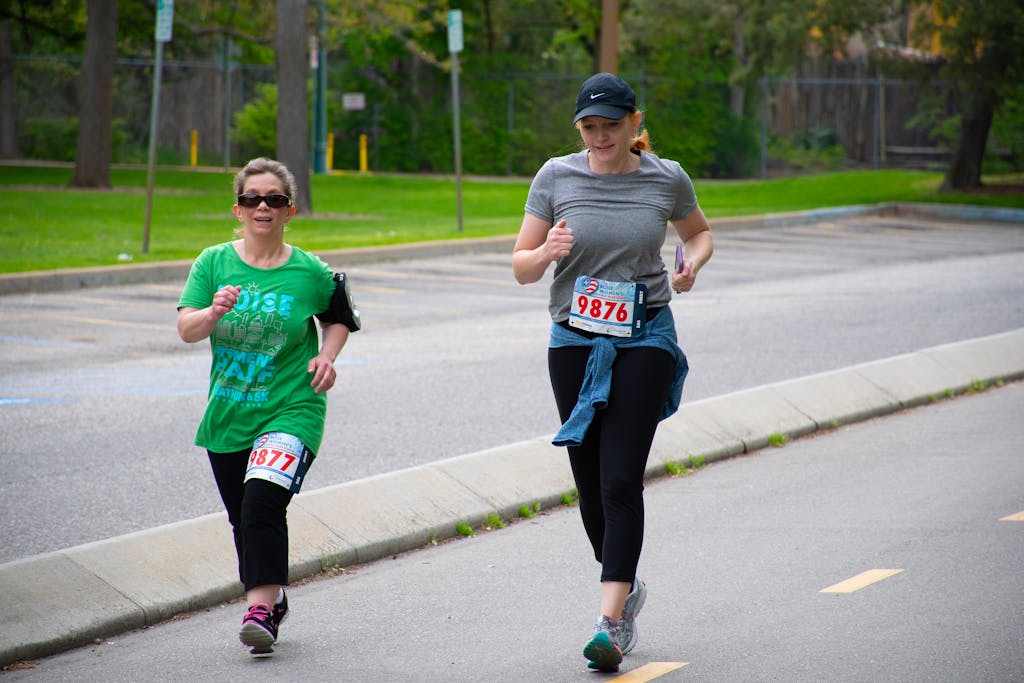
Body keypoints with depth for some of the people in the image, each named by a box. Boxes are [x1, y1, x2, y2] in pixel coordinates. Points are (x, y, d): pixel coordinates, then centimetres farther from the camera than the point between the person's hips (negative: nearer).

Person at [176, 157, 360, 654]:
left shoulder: (310, 273, -2)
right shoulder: (214, 263, 2)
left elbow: (339, 318, 16)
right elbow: (186, 330, -5)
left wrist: (327, 356, -3)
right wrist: (214, 312, -26)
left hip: (291, 409, -4)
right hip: (227, 414, 4)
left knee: (262, 502, -24)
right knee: (242, 519, 12)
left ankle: (260, 609, -27)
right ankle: (274, 599, 34)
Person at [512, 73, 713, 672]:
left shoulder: (667, 179, -1)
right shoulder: (556, 177, -1)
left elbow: (699, 232, 19)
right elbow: (521, 268, 0)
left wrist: (693, 263, -3)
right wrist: (547, 252, -22)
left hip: (646, 339, -2)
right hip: (575, 341, 2)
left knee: (621, 481, -13)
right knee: (590, 483, 7)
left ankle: (611, 621, -16)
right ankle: (628, 587, 32)